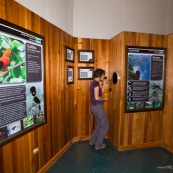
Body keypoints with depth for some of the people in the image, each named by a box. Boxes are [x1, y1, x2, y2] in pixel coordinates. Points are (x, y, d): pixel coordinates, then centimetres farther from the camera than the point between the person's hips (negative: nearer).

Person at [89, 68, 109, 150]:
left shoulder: (93, 82, 12)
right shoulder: (96, 83, -17)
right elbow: (97, 97, -23)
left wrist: (104, 84, 12)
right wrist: (104, 99, -5)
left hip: (94, 106, 10)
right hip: (98, 107, -10)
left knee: (99, 124, 24)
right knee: (105, 126, 6)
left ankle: (92, 141, 35)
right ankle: (98, 145, 17)